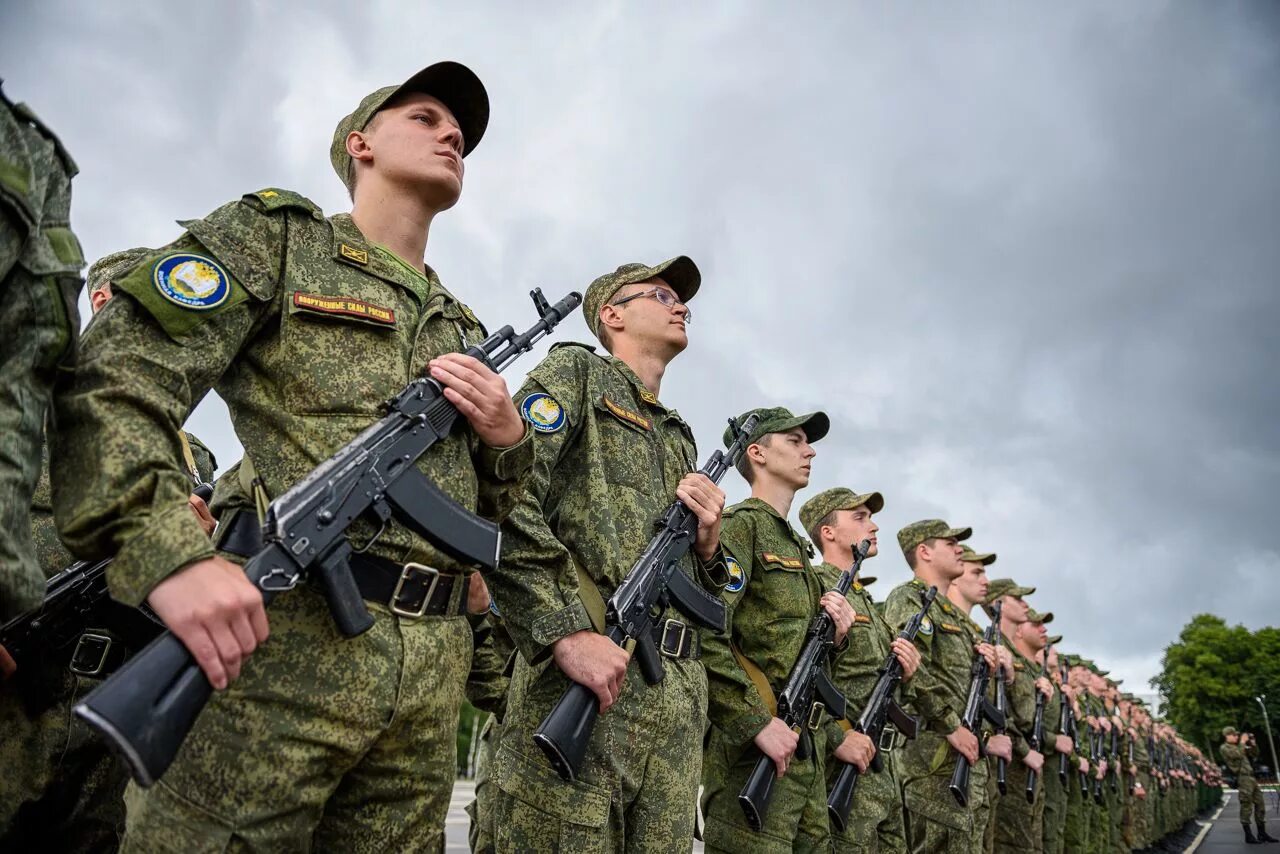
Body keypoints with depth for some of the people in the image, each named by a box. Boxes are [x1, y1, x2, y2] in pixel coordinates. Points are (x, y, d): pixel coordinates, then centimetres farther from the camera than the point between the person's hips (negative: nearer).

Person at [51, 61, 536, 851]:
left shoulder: (464, 331, 22)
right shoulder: (275, 233, 7)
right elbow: (113, 383, -6)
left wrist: (509, 437, 2)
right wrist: (171, 556, -21)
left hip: (433, 674, 6)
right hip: (275, 638, -5)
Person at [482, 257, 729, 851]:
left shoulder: (680, 439, 27)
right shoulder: (576, 372, 7)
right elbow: (504, 498, -11)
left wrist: (708, 542, 5)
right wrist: (567, 633, -19)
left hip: (681, 697, 7)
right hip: (582, 678, -6)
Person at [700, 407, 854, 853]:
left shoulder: (796, 544, 20)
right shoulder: (741, 524, -8)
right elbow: (705, 636, -21)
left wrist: (830, 629, 5)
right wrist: (758, 722, -21)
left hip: (806, 745, 9)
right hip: (754, 748, -9)